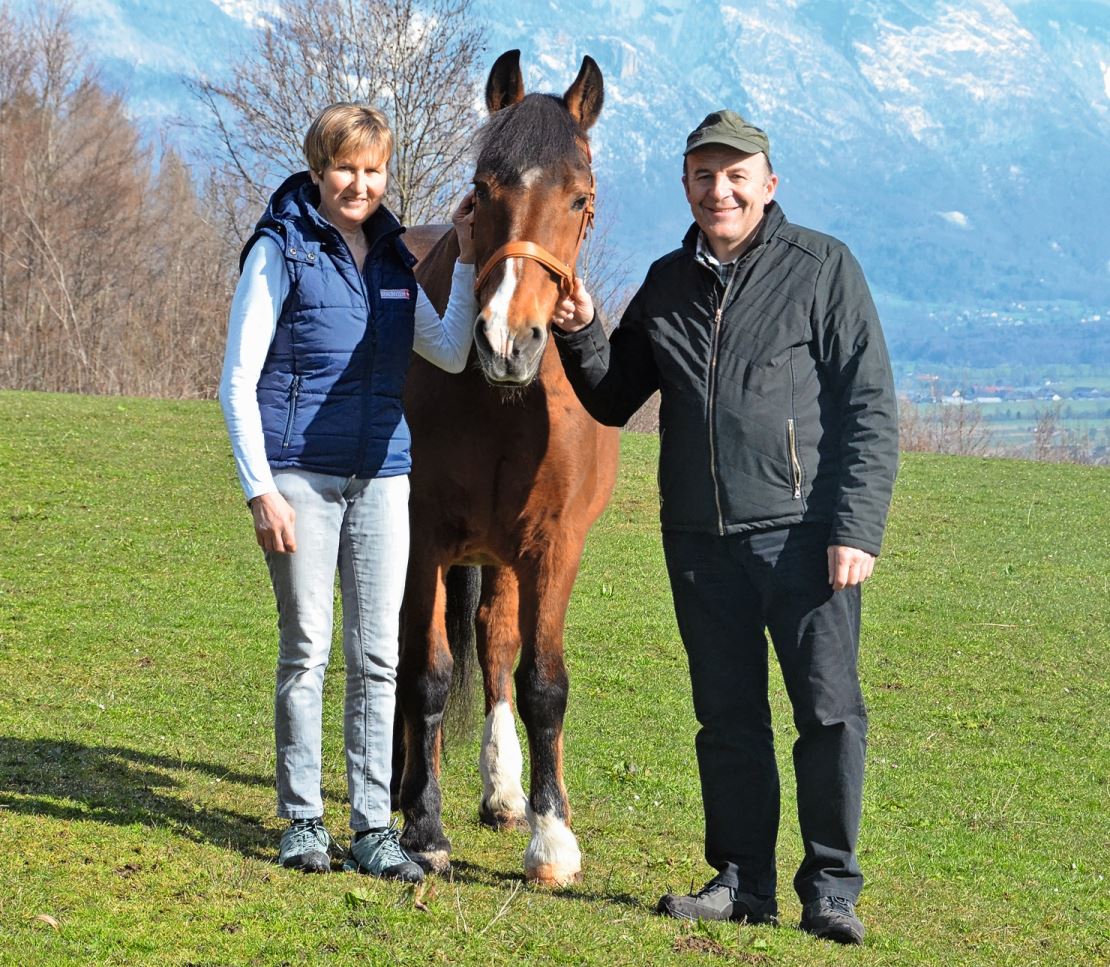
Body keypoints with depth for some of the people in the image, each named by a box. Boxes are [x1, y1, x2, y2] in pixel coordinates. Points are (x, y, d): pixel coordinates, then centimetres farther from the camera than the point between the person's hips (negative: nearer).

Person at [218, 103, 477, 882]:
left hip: (381, 476, 4)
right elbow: (237, 381, -6)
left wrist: (470, 261, 1)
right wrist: (261, 490, -12)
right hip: (301, 472, -4)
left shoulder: (393, 258, 10)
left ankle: (374, 826, 9)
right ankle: (302, 819, 13)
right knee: (307, 649, 2)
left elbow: (452, 353, 9)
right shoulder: (281, 250, -4)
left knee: (378, 656, 4)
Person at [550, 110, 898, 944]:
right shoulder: (668, 283, 12)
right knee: (728, 717, 10)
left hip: (805, 531, -4)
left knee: (829, 708, -3)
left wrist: (859, 529, -13)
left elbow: (870, 409, -5)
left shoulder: (823, 268, -2)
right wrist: (581, 338, -1)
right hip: (701, 539, 5)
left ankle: (831, 888, 6)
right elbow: (614, 401, 19)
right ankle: (742, 881, 19)